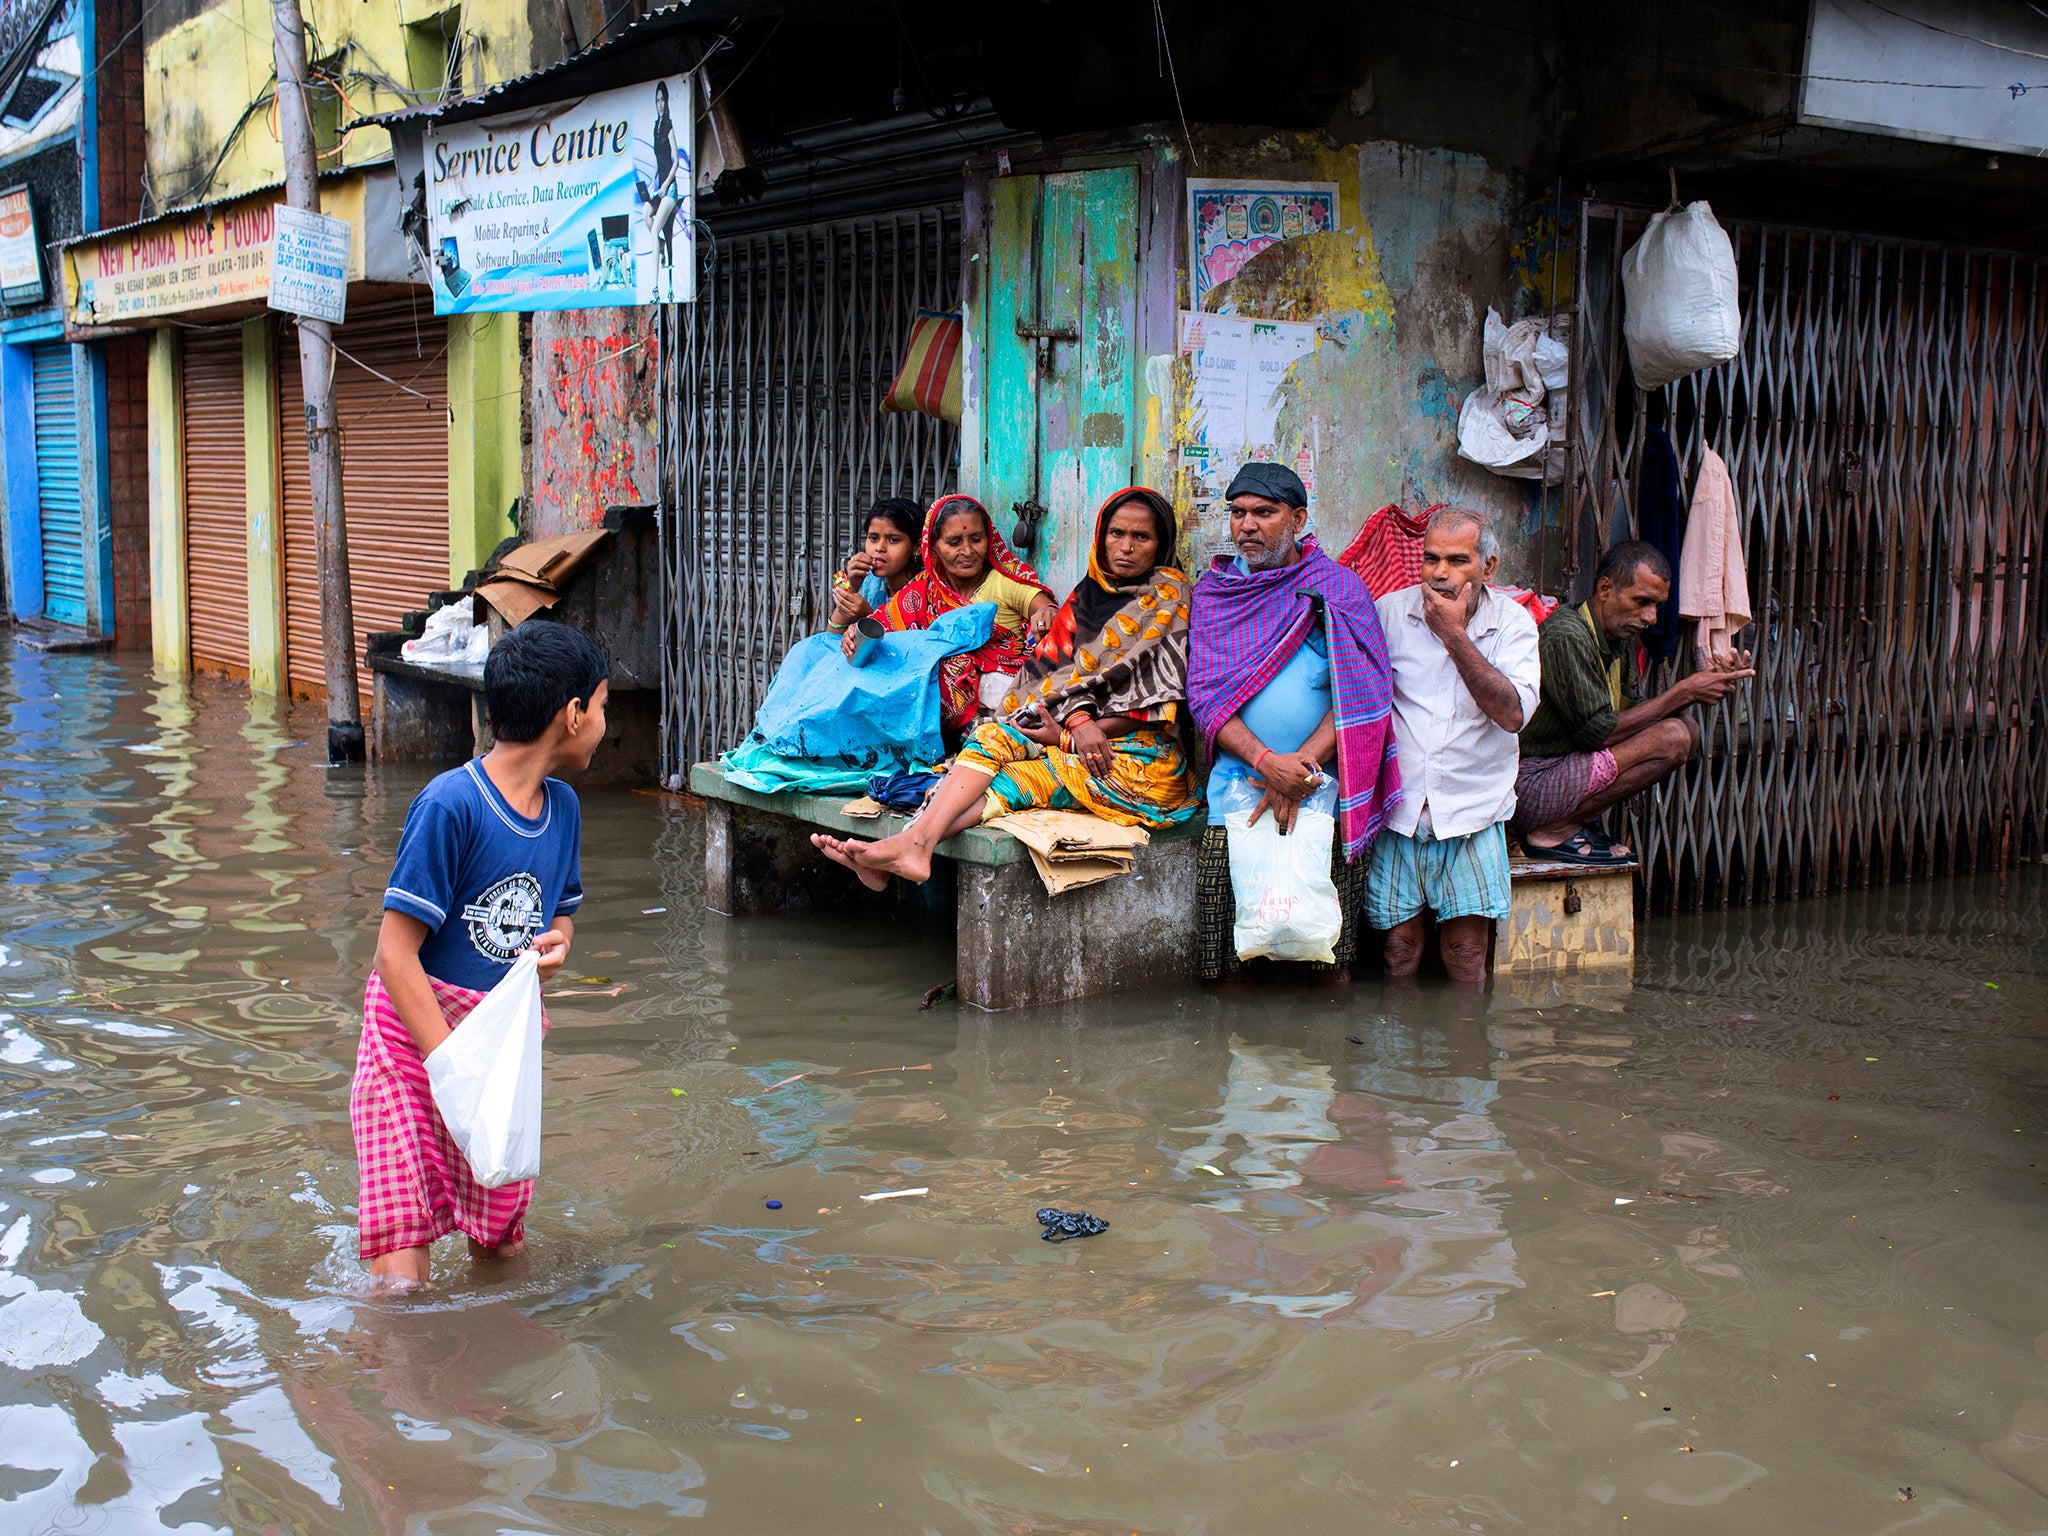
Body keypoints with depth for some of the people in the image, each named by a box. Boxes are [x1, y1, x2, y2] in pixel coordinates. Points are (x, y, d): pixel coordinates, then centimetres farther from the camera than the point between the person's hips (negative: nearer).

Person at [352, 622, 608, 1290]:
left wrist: (557, 941, -4)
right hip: (416, 1034, -6)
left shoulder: (562, 806, 4)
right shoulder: (451, 804, -19)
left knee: (500, 1244, 10)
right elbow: (396, 954, -19)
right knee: (402, 1284, -9)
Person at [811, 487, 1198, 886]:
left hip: (1136, 752, -5)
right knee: (993, 736, -24)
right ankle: (914, 843, -43)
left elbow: (1154, 703, -8)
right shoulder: (1089, 592, 18)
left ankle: (912, 845, -43)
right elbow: (1057, 668, 5)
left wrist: (1067, 738, -14)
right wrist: (1079, 721, -18)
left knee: (1009, 782, -26)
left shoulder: (1168, 598, 0)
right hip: (1073, 735, 5)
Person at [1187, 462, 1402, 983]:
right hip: (1238, 782, 2)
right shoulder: (1213, 590, 10)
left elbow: (1361, 693, -4)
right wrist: (1266, 762, -15)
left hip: (1323, 790, -1)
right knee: (1230, 955, -4)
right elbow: (1204, 695, 0)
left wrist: (1300, 765, -15)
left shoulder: (1339, 587, 4)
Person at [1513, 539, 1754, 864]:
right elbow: (1598, 732, -21)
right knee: (1672, 738, -19)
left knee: (1688, 730, 5)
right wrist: (1684, 691, -16)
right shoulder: (1566, 636, -19)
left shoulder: (1621, 639, 12)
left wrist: (1701, 686, -5)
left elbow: (1637, 714, 9)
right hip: (1528, 788, -10)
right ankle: (1555, 832, -12)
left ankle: (1577, 820, 2)